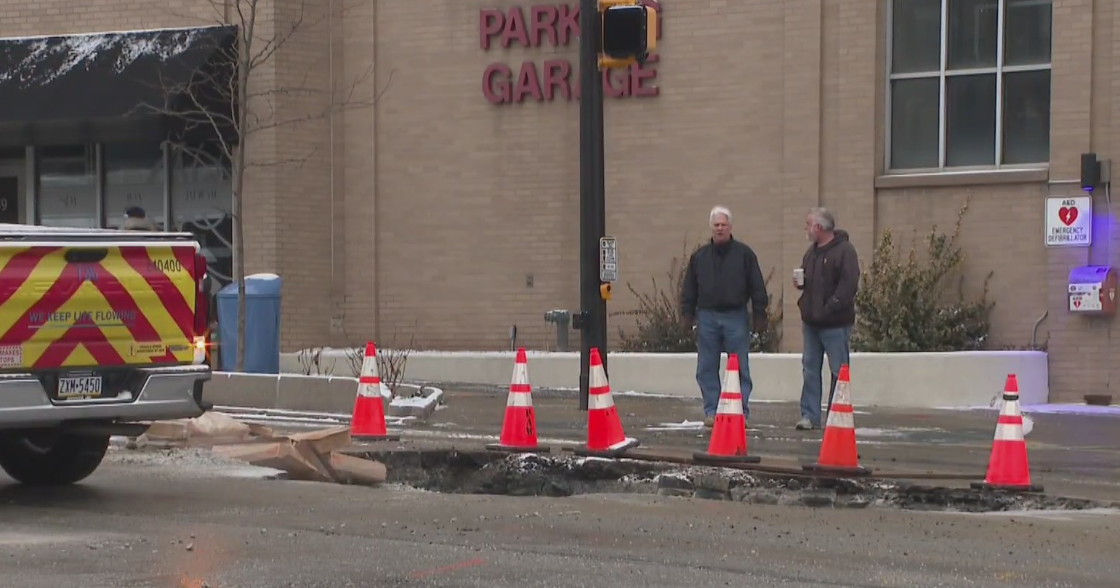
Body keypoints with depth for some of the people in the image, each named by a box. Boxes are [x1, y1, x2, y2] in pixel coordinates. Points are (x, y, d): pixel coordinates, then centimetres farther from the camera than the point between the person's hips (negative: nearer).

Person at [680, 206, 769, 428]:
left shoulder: (744, 254, 2)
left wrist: (759, 316, -3)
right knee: (707, 369, 3)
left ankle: (741, 411, 7)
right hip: (707, 317, 2)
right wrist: (687, 314, 5)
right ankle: (711, 412, 10)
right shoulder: (699, 256, 9)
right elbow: (689, 289, 13)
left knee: (740, 368, 0)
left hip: (736, 317, -2)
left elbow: (757, 287, 1)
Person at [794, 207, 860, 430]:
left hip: (835, 324, -8)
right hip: (811, 321, 8)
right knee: (810, 370, 6)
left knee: (838, 371, 0)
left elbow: (849, 285, -19)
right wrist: (799, 282, 4)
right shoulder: (812, 251, 16)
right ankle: (810, 415, 9)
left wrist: (828, 309, -22)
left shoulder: (844, 250, -11)